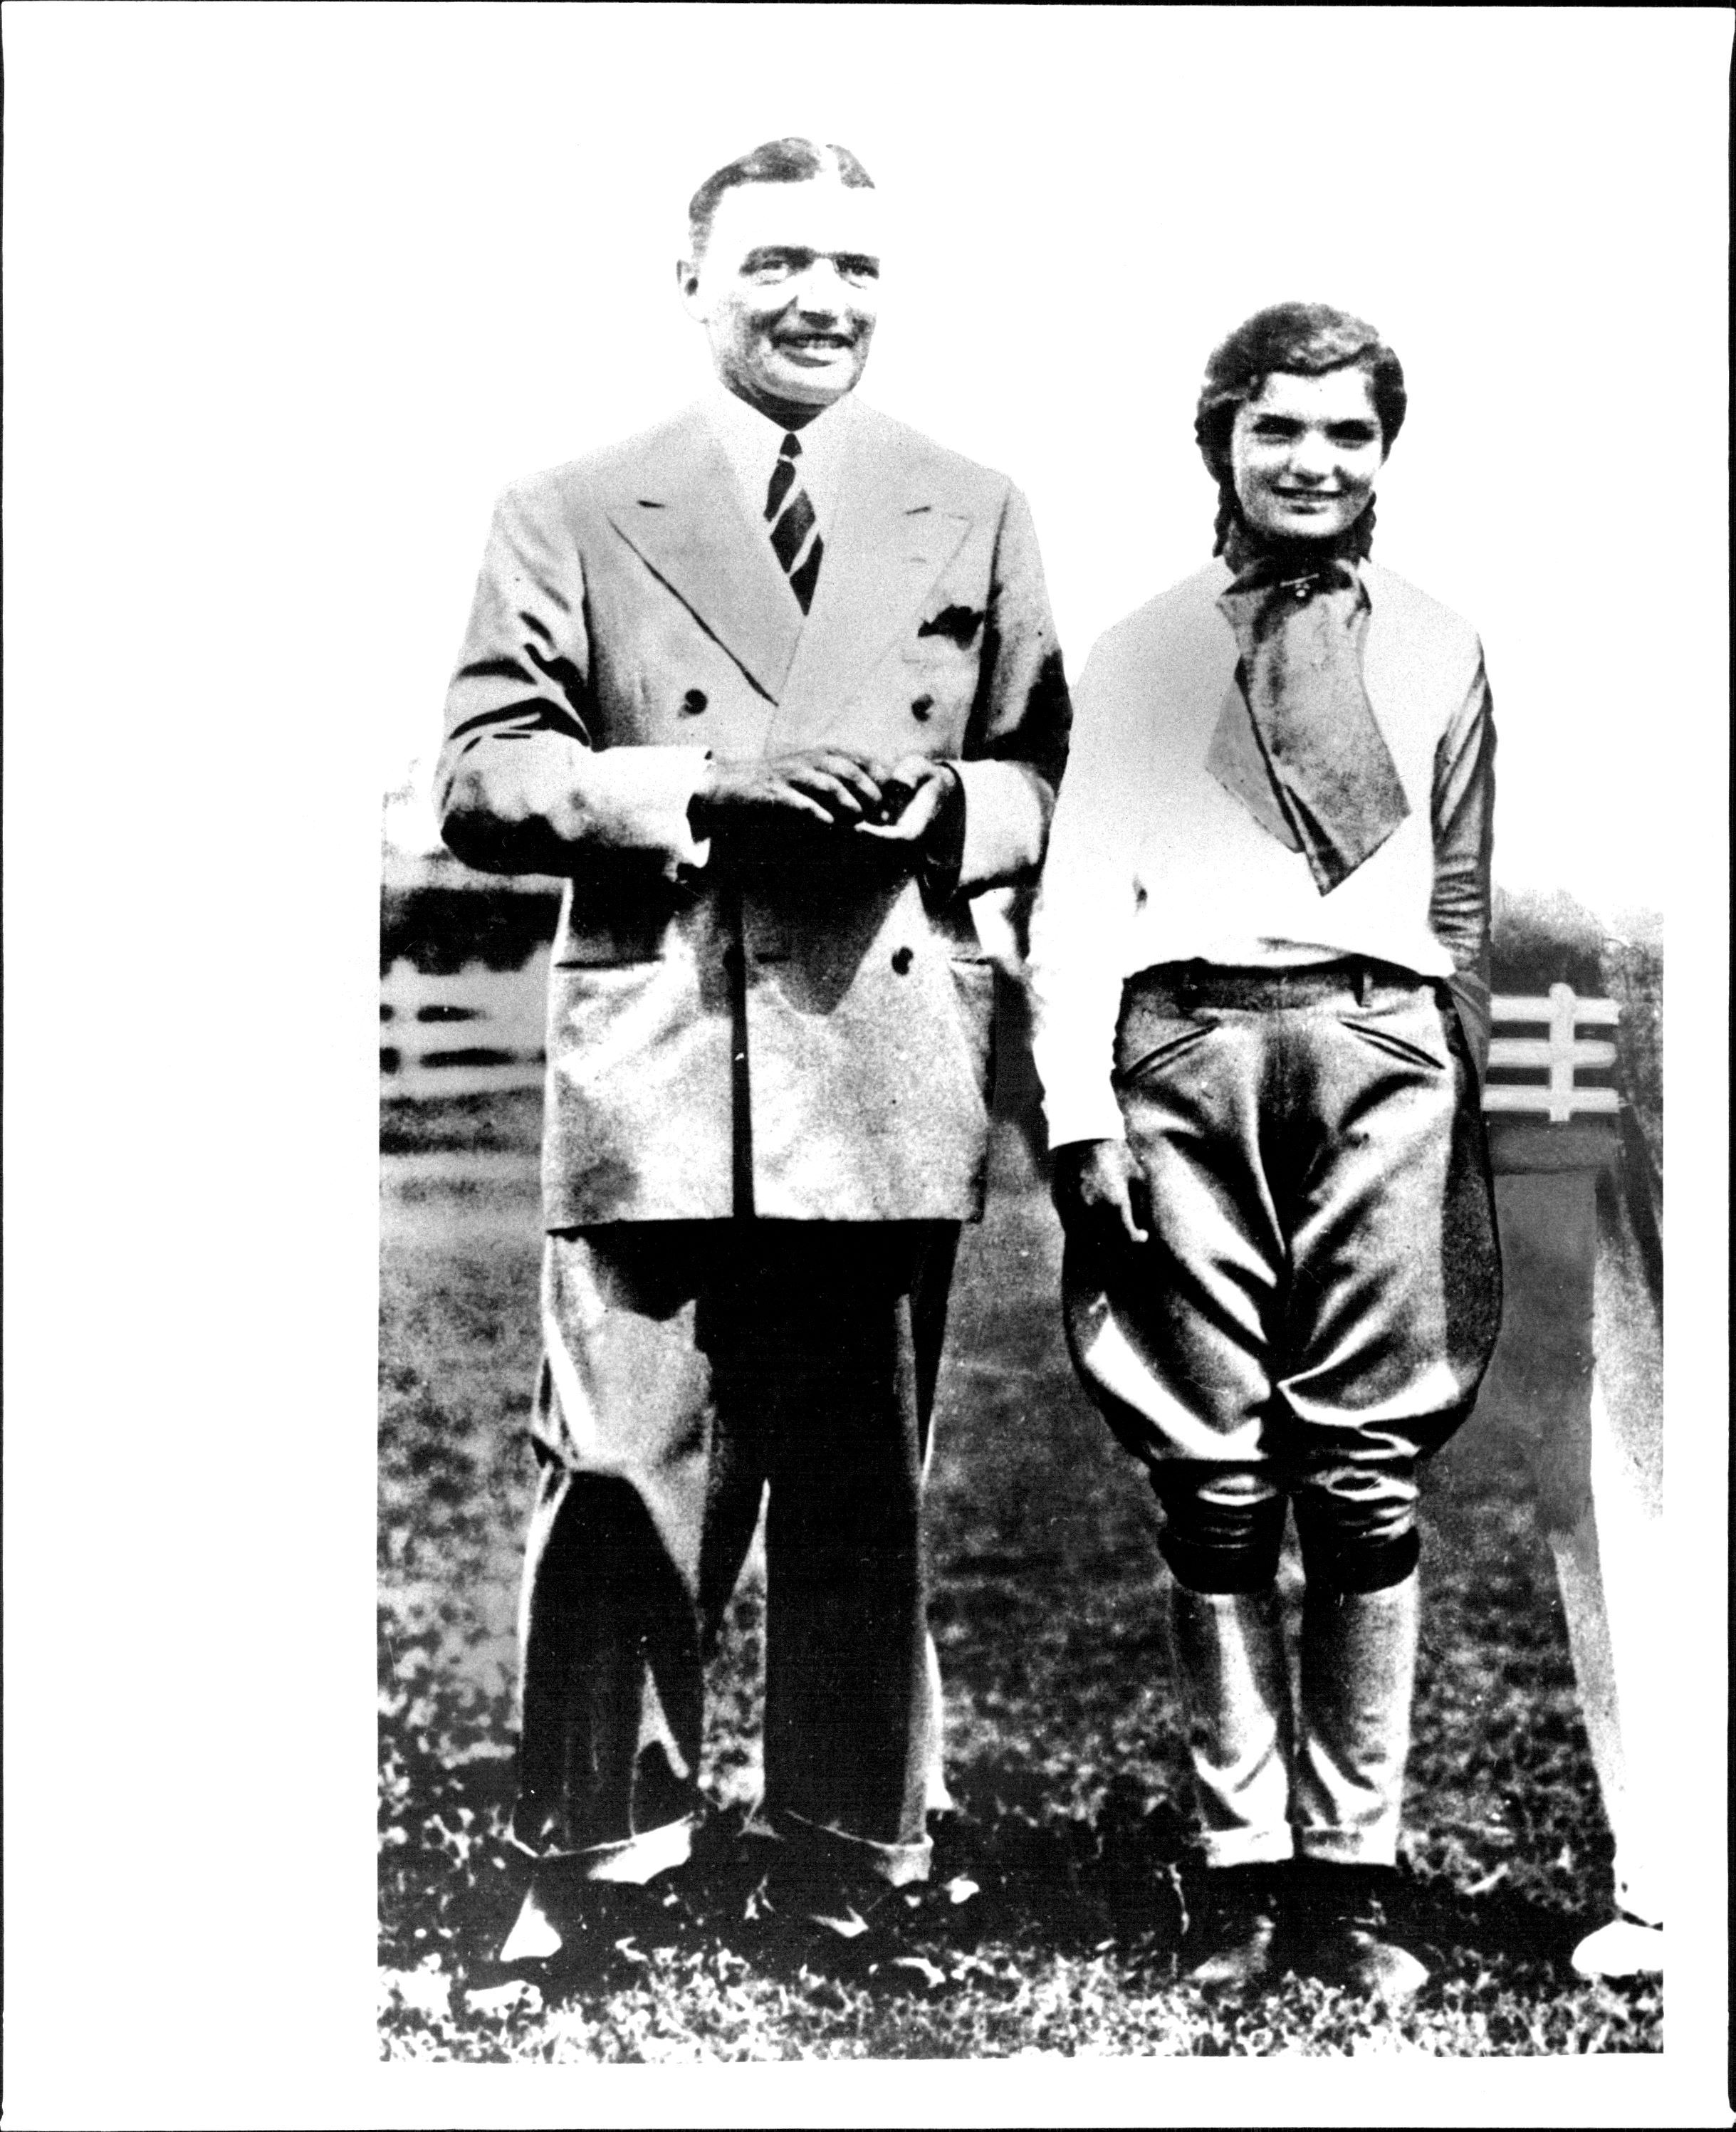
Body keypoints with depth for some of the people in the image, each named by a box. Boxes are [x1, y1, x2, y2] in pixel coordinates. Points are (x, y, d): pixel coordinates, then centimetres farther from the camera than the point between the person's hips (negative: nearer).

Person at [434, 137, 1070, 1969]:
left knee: (866, 1497, 8)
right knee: (622, 1481, -2)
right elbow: (480, 780, 1)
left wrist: (934, 805, -9)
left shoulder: (973, 518, 16)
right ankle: (587, 1868, 12)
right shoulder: (571, 517, 10)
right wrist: (703, 786, -13)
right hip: (652, 1074, -1)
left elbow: (1047, 778, 14)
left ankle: (858, 1872, 21)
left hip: (892, 1077, 2)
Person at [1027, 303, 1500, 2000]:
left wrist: (1466, 1115, 7)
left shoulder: (1441, 654, 18)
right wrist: (1079, 1109, -4)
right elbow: (1079, 892, 8)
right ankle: (1242, 1869, 8)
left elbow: (1460, 908, 16)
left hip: (1380, 1046, 1)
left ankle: (1351, 1875, 4)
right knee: (1212, 1477, 0)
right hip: (1187, 1041, 0)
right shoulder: (1141, 653, 15)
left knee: (1367, 1475, -3)